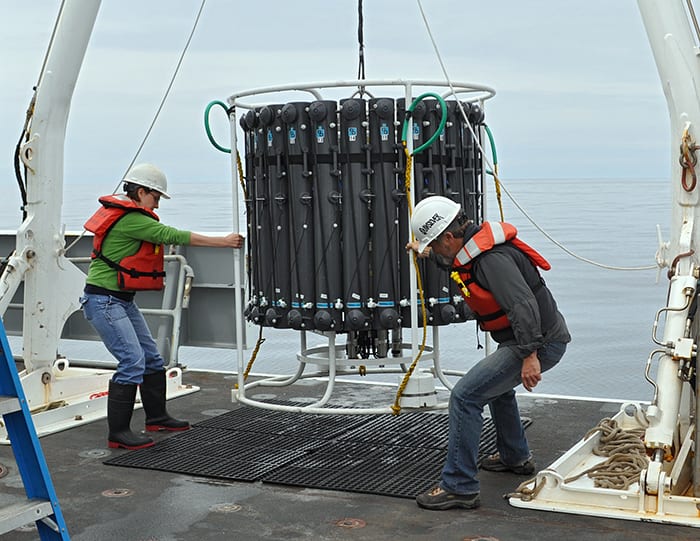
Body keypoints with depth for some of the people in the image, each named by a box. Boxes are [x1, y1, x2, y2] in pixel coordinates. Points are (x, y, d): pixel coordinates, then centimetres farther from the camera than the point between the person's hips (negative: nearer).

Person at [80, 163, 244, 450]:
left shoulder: (124, 213, 12)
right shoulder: (131, 219, -19)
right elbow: (173, 236, -20)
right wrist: (223, 241, -16)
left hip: (122, 300, 11)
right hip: (104, 301, -11)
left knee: (151, 358, 14)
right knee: (132, 361, -15)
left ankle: (157, 416, 26)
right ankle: (118, 432, -10)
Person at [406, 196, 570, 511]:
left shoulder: (492, 259, -24)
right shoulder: (473, 249, 8)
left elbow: (523, 304, -33)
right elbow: (456, 263, 34)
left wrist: (530, 355, -37)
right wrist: (427, 254, 45)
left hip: (539, 343, -11)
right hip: (536, 341, 11)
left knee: (465, 396, -15)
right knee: (496, 385, 34)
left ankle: (459, 487, -11)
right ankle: (515, 458, 49)